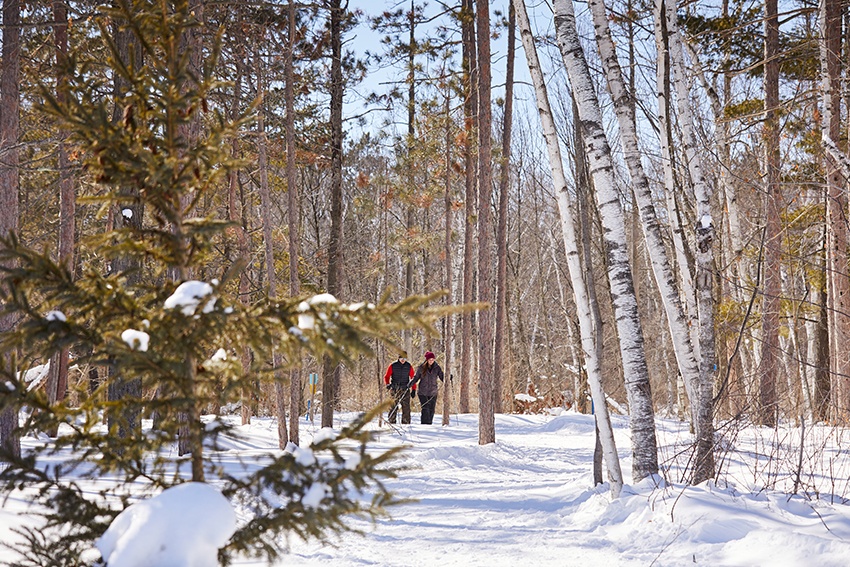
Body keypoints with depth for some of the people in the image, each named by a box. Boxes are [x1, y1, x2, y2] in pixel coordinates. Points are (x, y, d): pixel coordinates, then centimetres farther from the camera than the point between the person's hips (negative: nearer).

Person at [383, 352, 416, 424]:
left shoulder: (409, 366, 6)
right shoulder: (393, 366, 1)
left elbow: (413, 378, 12)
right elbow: (386, 377, 7)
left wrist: (413, 390, 7)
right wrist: (388, 384, -12)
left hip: (405, 390, 1)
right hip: (395, 390, -1)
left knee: (406, 408, -4)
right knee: (393, 407, -3)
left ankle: (406, 423, 1)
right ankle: (391, 422, 3)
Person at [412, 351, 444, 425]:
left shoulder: (437, 368, 1)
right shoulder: (421, 367, -1)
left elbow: (442, 378, 1)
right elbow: (416, 378, 7)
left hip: (433, 393, 2)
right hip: (423, 393, -2)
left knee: (431, 410, 4)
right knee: (425, 409, -13)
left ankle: (429, 424, 16)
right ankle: (424, 424, -11)